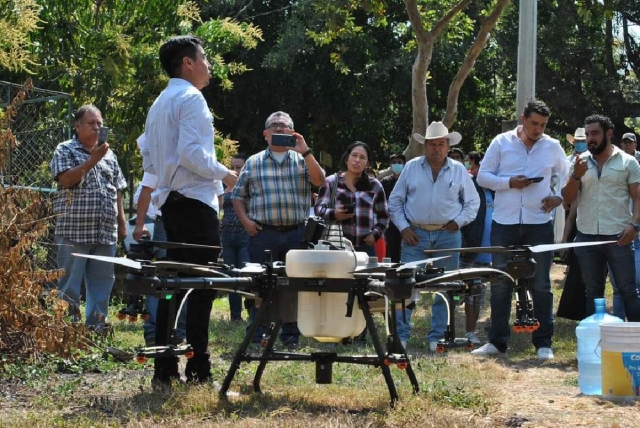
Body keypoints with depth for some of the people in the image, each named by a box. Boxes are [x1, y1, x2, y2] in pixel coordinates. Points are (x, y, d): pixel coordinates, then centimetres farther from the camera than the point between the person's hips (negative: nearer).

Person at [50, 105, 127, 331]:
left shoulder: (109, 154, 18)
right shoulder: (65, 150, 1)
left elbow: (117, 191, 21)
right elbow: (66, 180, -15)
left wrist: (122, 223, 15)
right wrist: (93, 159, -18)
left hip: (106, 233, 5)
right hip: (74, 231, -5)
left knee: (102, 282, 6)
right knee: (69, 284, -3)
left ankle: (97, 327, 12)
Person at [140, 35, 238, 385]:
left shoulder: (160, 103, 18)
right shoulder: (191, 98, -10)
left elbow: (149, 161, 19)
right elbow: (191, 152, -21)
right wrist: (224, 174, -9)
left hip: (170, 201, 9)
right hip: (194, 201, -9)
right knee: (202, 285, -7)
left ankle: (164, 370, 9)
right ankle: (198, 371, -9)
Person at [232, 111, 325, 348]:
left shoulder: (302, 160, 11)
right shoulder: (253, 163, 12)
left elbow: (320, 181, -6)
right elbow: (238, 195, 14)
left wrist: (305, 151, -13)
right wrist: (245, 220, -2)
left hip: (296, 233, 0)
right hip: (263, 232, 0)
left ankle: (291, 337, 10)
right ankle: (258, 338, 3)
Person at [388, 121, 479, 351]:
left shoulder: (458, 170, 6)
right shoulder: (411, 168, 5)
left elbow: (473, 202, 12)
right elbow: (395, 201, 9)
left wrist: (459, 221, -3)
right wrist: (403, 227, -2)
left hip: (447, 235, 1)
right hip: (415, 235, -1)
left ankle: (437, 338, 11)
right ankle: (400, 336, -1)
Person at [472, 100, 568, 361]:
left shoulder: (552, 147, 7)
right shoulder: (501, 143, 3)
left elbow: (567, 178, 16)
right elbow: (483, 176, 2)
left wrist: (559, 197, -2)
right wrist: (509, 182, -13)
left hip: (539, 224, 0)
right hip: (504, 223, 0)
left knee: (541, 285, 2)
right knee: (500, 284, 5)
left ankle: (544, 343, 8)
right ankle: (497, 341, 13)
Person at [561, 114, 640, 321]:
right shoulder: (580, 162, 9)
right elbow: (568, 198, 6)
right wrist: (576, 176, -12)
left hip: (618, 237, -3)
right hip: (586, 237, 3)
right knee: (593, 292, 11)